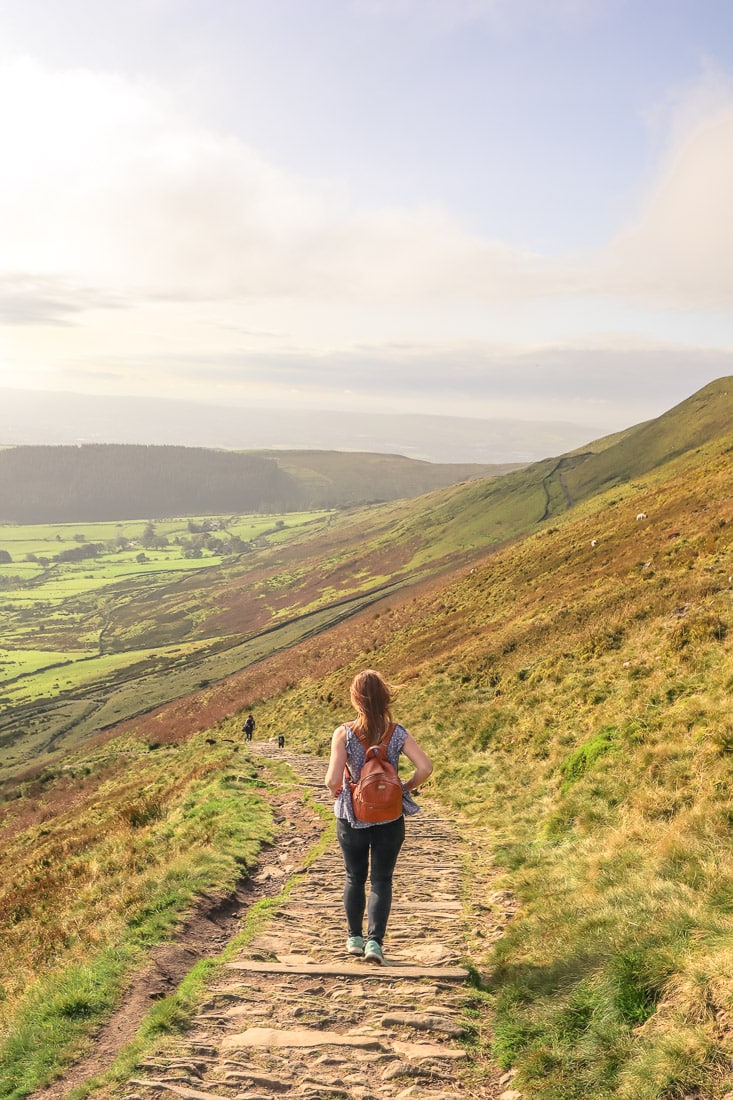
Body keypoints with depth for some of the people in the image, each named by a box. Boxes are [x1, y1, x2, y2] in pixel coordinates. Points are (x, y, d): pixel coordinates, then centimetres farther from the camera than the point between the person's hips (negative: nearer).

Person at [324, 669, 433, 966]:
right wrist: (405, 788, 2)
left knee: (355, 878, 19)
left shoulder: (344, 733, -14)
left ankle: (355, 938, 30)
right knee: (381, 879, 10)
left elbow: (332, 779, -20)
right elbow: (425, 767, -15)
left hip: (352, 816, 0)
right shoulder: (397, 733, -9)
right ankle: (374, 941, 0)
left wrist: (338, 794, 2)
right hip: (390, 817, 0)